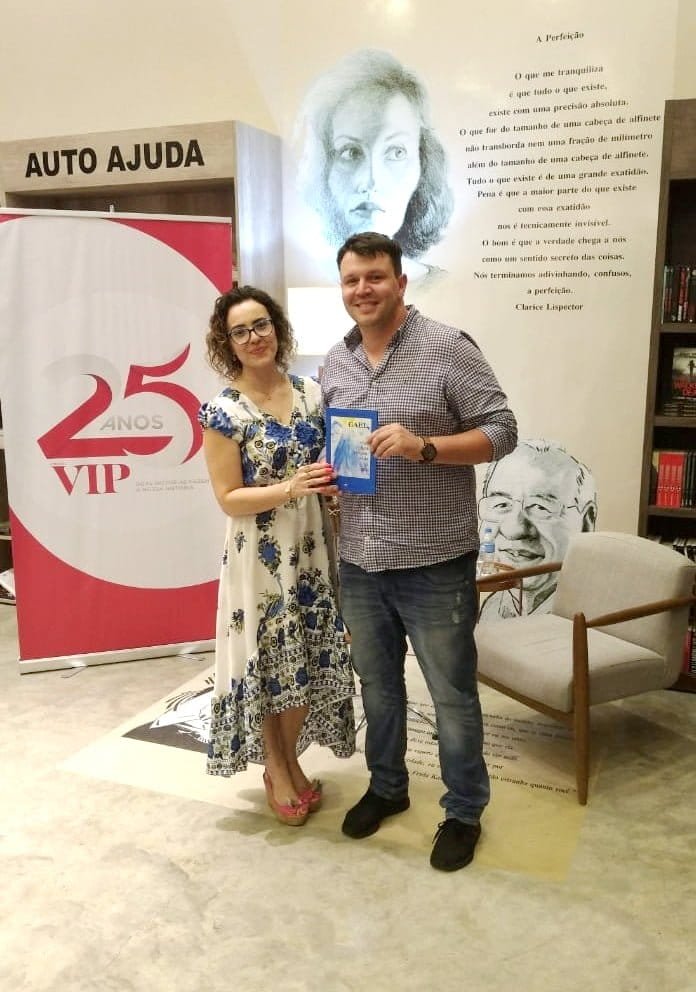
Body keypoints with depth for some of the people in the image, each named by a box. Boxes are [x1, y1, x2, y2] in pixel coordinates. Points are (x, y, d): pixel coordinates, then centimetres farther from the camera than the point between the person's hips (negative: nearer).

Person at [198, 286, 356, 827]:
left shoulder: (312, 393, 3)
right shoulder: (223, 411, -12)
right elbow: (228, 498, -12)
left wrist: (339, 475, -8)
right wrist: (288, 488, -24)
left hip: (311, 547, 5)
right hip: (259, 554, -4)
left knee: (311, 659, 13)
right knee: (267, 661, 9)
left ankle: (291, 762, 36)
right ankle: (276, 771, 32)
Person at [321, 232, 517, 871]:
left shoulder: (448, 348, -9)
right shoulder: (334, 363, 9)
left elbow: (501, 431, -11)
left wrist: (423, 446, -24)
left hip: (434, 562, -5)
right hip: (359, 562, 6)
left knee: (452, 695, 9)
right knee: (377, 685, 21)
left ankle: (464, 811, 30)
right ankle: (387, 787, 43)